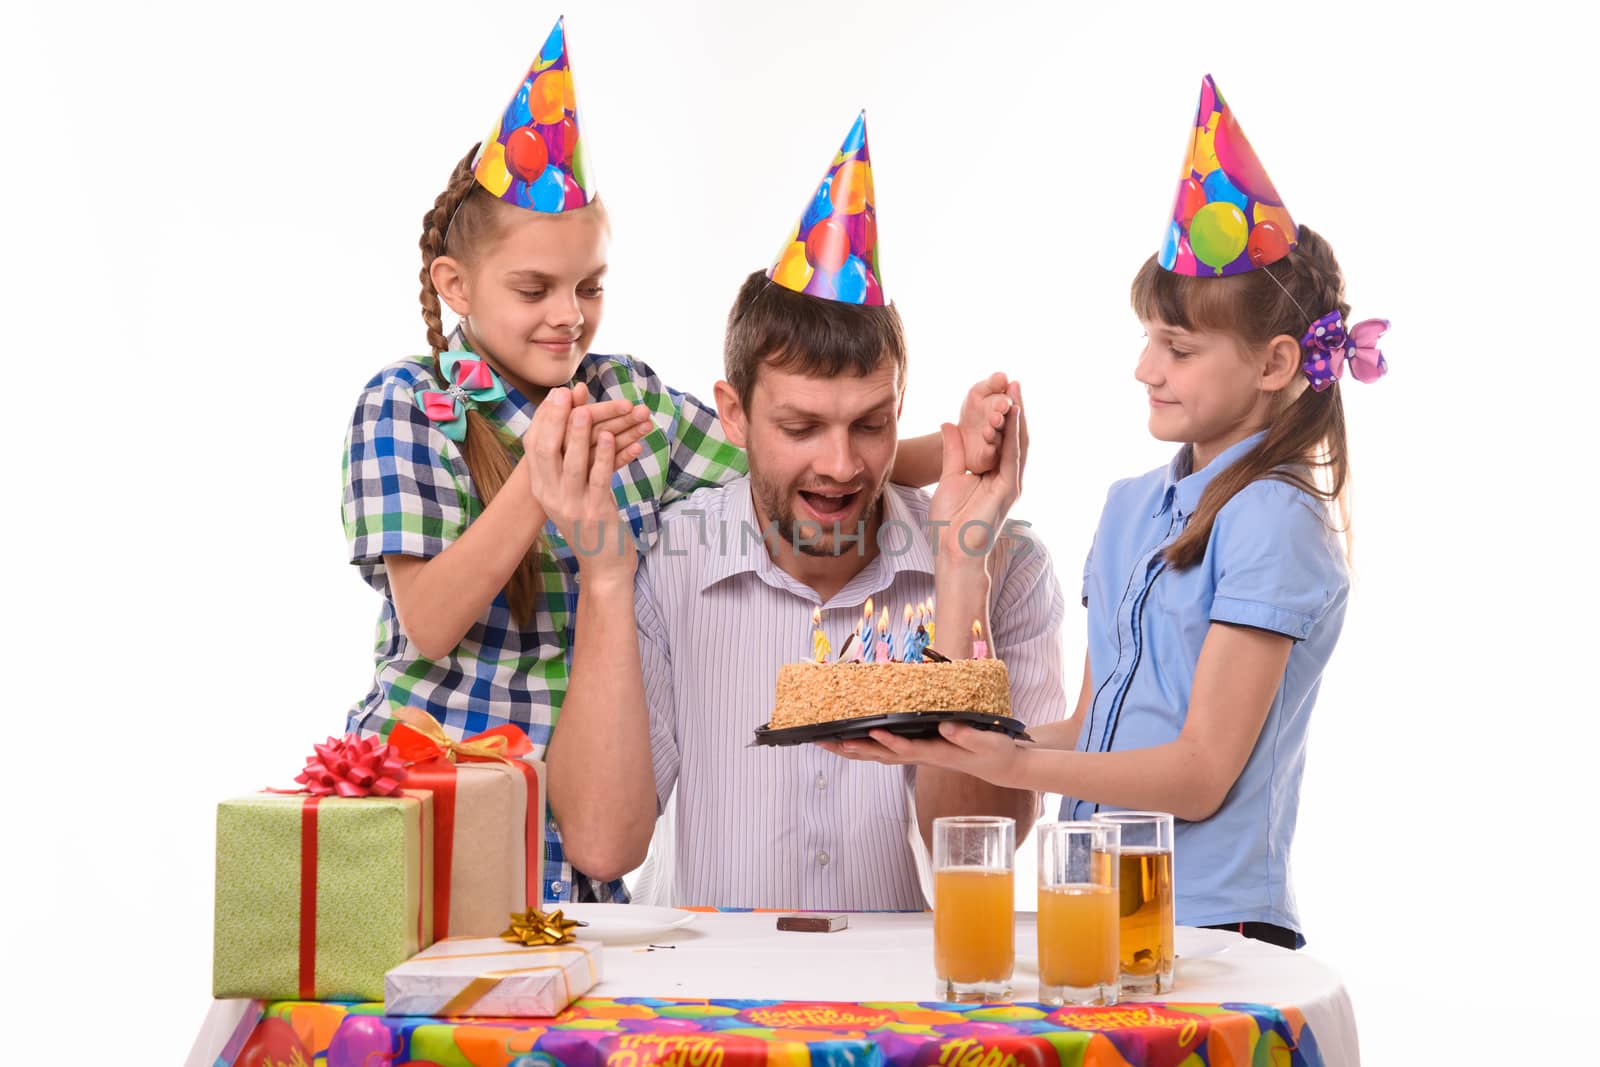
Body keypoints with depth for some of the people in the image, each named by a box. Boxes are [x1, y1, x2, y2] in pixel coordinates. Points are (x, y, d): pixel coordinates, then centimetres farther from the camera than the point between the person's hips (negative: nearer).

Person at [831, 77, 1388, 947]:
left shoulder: (1271, 521, -10)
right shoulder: (1130, 507, 13)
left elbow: (1201, 773, -13)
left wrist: (1014, 766, -23)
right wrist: (958, 743, -1)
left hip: (1211, 925, -6)